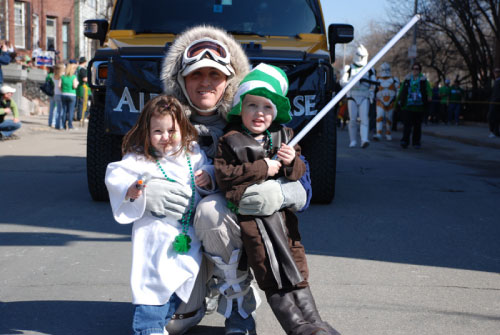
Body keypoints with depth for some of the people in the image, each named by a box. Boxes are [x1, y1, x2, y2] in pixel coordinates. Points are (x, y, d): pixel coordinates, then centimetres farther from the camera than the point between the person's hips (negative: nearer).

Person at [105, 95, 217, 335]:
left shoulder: (193, 152, 6)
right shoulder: (139, 159, -7)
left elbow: (207, 169, 18)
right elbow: (114, 176, -10)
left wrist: (207, 179, -4)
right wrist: (129, 190, -28)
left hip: (188, 232, 5)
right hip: (155, 232, -5)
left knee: (182, 278, 12)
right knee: (154, 278, -8)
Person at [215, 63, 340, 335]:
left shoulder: (284, 136, 12)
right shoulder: (230, 141, -2)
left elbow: (299, 172, 11)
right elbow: (223, 175, -13)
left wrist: (292, 162, -12)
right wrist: (261, 169, -14)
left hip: (282, 208, 5)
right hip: (251, 211, -4)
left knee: (297, 268, 7)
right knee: (272, 271, -10)